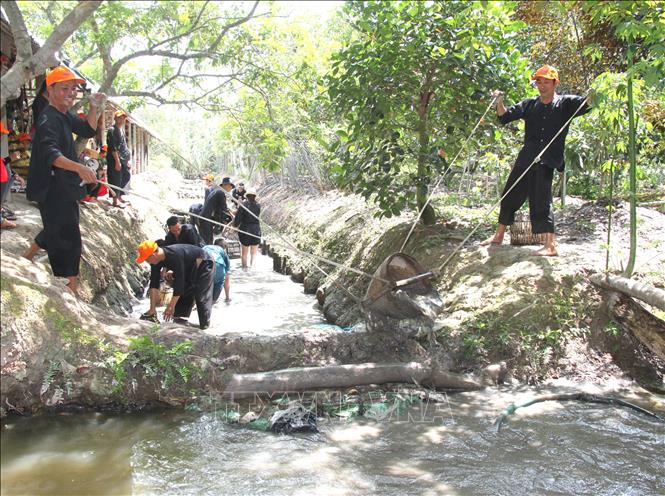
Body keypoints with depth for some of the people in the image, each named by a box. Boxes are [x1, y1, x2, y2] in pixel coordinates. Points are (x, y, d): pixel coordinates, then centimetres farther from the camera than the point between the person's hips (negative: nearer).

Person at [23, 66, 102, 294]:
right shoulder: (48, 119, -20)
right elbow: (50, 153, -35)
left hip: (64, 187, 10)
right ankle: (71, 291, -5)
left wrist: (93, 107, 3)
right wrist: (79, 168, -51)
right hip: (52, 188, -10)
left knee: (56, 229, 27)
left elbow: (88, 130, 20)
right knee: (69, 239, -9)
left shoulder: (65, 116, 10)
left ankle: (26, 258, 45)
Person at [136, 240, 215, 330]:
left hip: (204, 265, -9)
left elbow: (179, 282, -36)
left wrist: (171, 306, -31)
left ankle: (204, 326, -10)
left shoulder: (175, 256, -39)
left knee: (201, 296, -15)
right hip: (190, 269, 9)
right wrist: (152, 308, -14)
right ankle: (179, 319, 9)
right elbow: (154, 284, -11)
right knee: (183, 294, 2)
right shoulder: (156, 260, -12)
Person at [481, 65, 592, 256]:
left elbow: (588, 103, -14)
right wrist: (499, 102, -9)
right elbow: (504, 116, 9)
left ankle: (551, 246, -6)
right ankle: (499, 235, 29)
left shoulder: (565, 103, 0)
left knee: (541, 201, -11)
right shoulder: (530, 104, 11)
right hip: (526, 159, 5)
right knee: (510, 195, 13)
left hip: (547, 162, -5)